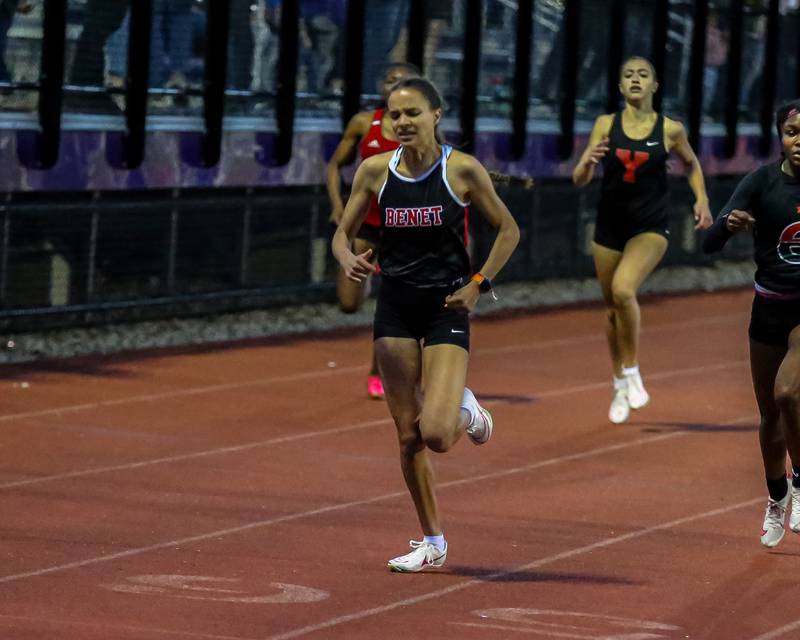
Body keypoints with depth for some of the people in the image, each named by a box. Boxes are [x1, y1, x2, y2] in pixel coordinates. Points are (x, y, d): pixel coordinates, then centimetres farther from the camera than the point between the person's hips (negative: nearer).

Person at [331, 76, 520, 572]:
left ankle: (467, 414, 21)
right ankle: (433, 544, 17)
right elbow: (343, 234, 6)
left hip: (447, 307, -3)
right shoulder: (375, 171, -2)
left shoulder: (463, 169, -9)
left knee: (435, 434, -17)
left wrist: (479, 284, -7)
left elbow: (508, 230, 1)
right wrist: (351, 260, -16)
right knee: (408, 435, 4)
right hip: (395, 307, 3)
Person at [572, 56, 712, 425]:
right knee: (612, 307, 10)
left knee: (623, 290, -27)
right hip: (609, 226, 3)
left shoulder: (670, 130, -4)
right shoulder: (606, 125, -2)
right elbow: (579, 180, -4)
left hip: (650, 228, -3)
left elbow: (692, 163, 17)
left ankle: (632, 371, -9)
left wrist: (701, 199, 2)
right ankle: (621, 386, 30)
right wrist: (588, 162, -26)